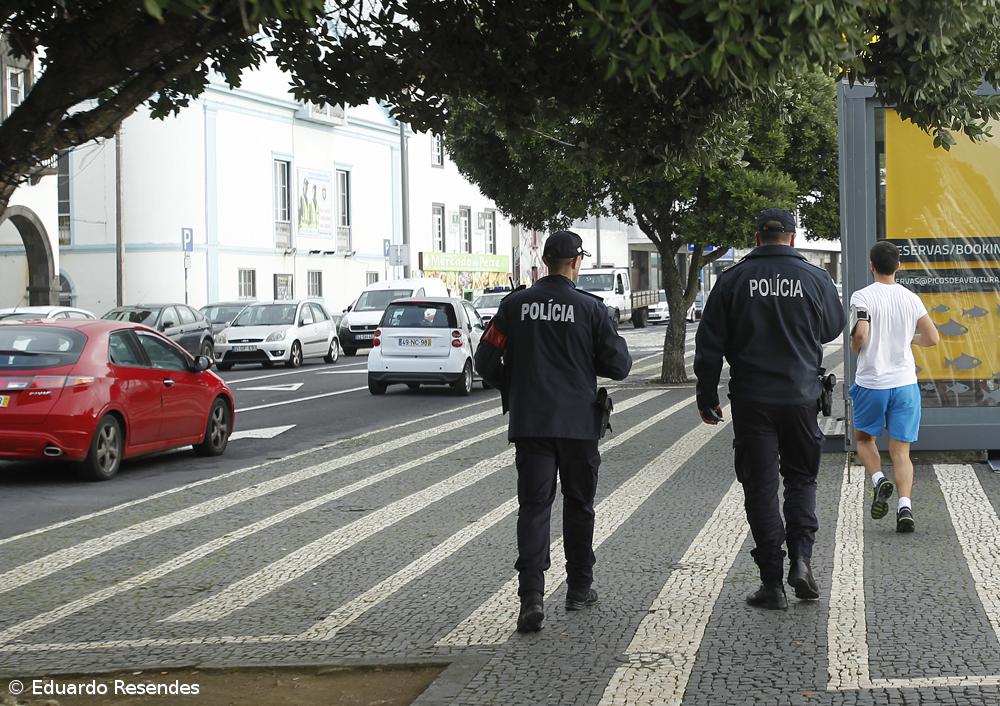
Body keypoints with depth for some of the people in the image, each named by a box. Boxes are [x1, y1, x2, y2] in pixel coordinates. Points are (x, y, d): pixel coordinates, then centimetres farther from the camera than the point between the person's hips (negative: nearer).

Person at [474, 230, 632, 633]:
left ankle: (532, 595, -16)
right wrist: (602, 350, 17)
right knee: (578, 505, 15)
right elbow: (619, 366, -4)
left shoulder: (515, 305, -1)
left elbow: (486, 361, 0)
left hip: (530, 422, 1)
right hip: (579, 422, -1)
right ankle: (579, 589, 25)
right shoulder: (590, 308, -6)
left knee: (533, 506, -1)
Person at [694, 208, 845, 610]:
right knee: (800, 477, 17)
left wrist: (707, 397, 8)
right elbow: (833, 328, 14)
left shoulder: (733, 279, -3)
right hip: (801, 396, 1)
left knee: (760, 486, 5)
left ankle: (772, 582, 4)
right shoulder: (815, 279, -2)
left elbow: (709, 343, -1)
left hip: (751, 400, -1)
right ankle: (801, 556, -3)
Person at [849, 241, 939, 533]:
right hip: (905, 383, 2)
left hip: (871, 383, -2)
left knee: (864, 438, 20)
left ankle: (878, 480, -5)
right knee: (900, 450, 4)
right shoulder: (911, 298, 4)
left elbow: (860, 334, -21)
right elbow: (932, 338, 5)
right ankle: (905, 506, -13)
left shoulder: (862, 296, -8)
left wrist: (855, 347, 2)